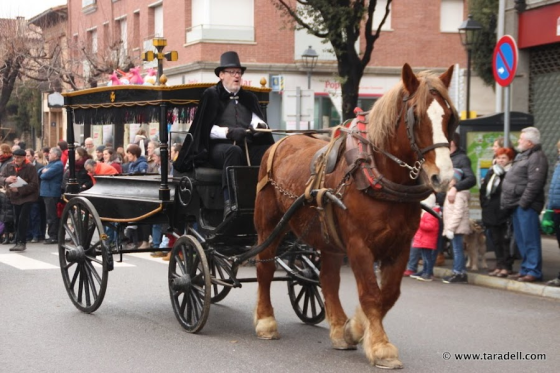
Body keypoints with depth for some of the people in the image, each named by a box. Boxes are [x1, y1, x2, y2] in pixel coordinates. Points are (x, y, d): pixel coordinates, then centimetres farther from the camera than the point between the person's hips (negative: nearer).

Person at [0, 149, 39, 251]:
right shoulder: (10, 167, 3)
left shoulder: (30, 168, -12)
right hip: (15, 197, 5)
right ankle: (18, 243, 14)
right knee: (17, 221, 7)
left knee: (23, 219, -15)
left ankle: (22, 242, -11)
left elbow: (34, 185, -17)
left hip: (27, 197, -5)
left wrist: (19, 189, -26)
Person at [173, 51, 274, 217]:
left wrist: (259, 126, -17)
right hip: (218, 146, -4)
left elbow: (257, 120, 8)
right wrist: (228, 132, -18)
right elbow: (207, 129, -2)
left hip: (247, 145, 5)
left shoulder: (249, 97, 23)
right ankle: (229, 203, -50)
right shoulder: (211, 95, 8)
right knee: (233, 150, -40)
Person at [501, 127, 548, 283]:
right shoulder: (523, 156, 21)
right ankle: (525, 269, 20)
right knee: (521, 240, 14)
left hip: (527, 206, -10)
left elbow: (535, 183, -21)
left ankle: (534, 271, -6)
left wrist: (523, 202, -22)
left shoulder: (536, 157, -12)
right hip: (518, 205, 10)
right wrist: (507, 201, 16)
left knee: (530, 240, -8)